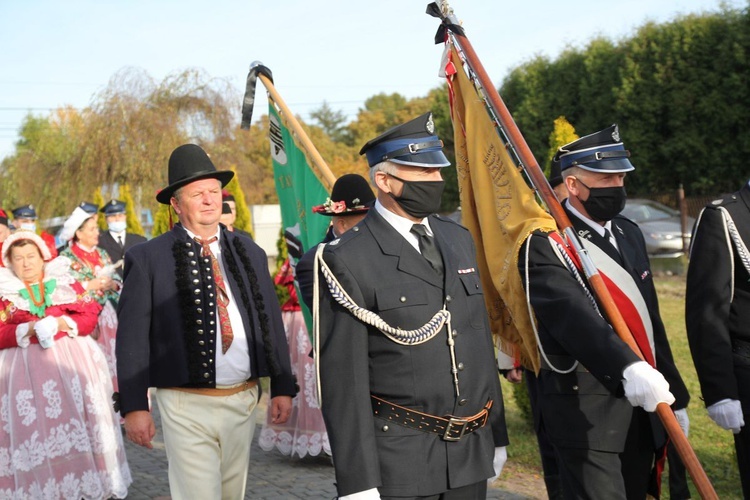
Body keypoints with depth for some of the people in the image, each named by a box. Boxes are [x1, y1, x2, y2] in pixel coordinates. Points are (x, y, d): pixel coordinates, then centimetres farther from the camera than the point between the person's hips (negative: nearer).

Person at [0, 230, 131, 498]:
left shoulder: (65, 282, 9)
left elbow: (90, 315, 4)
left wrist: (64, 323, -13)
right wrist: (28, 330, -15)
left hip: (73, 361, 1)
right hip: (27, 368, -1)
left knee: (76, 415, -2)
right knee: (35, 424, -5)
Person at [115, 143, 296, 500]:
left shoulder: (249, 253, 9)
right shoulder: (148, 259, -4)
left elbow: (271, 322, 11)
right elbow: (131, 337, -5)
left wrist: (282, 388, 7)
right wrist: (133, 406, -8)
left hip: (243, 401, 5)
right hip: (187, 406, -4)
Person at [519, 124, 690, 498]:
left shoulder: (629, 233, 14)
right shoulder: (545, 245, -13)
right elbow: (574, 316, -30)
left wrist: (675, 397, 18)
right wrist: (628, 367, -45)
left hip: (643, 410, 8)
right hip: (587, 417, -8)